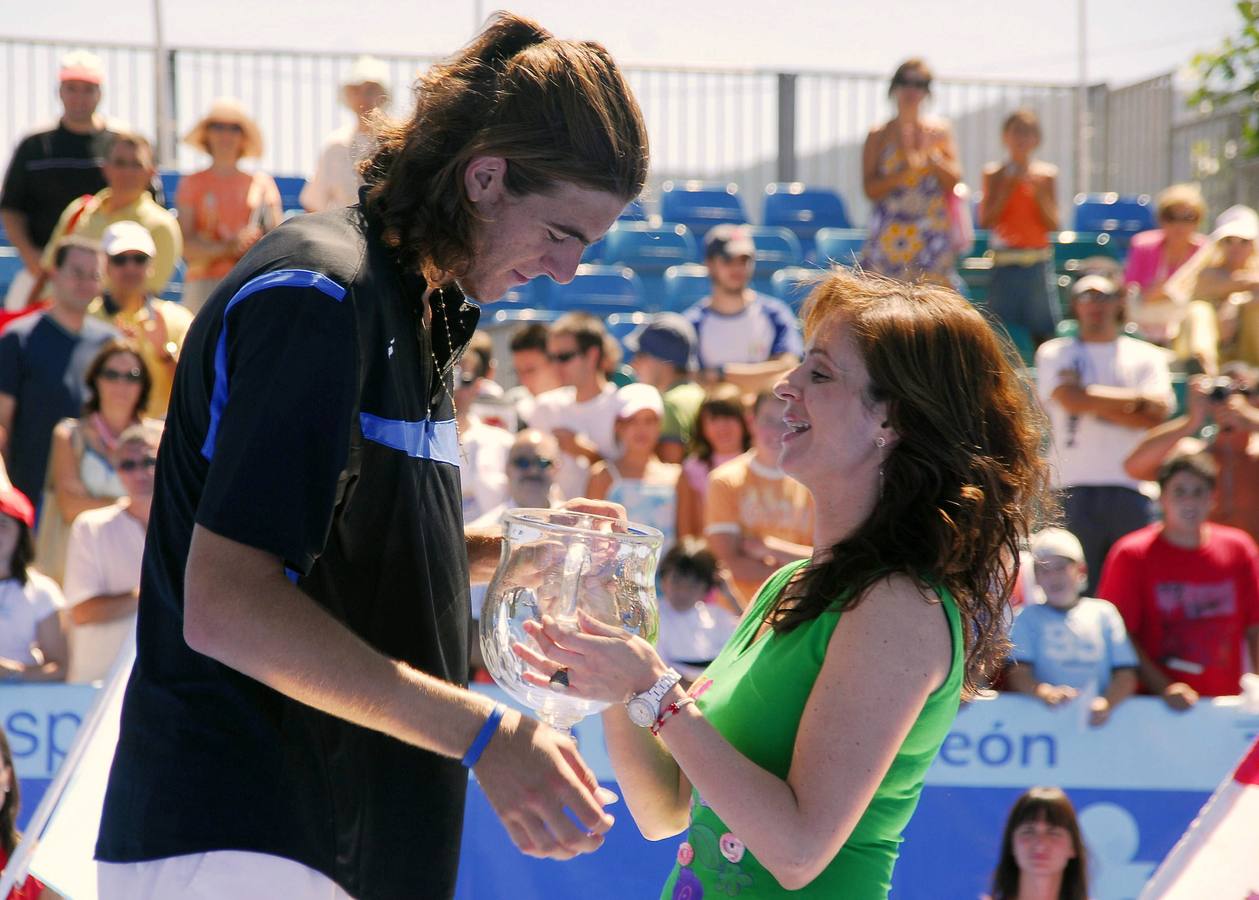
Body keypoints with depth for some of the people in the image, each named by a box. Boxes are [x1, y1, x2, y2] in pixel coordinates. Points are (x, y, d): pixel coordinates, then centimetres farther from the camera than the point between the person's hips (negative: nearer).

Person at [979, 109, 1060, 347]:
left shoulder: (1046, 174, 5)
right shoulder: (994, 174, 3)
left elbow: (1053, 224, 0)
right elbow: (985, 221, -5)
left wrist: (1039, 192, -12)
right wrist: (1008, 188, -13)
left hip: (1038, 262, 1)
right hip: (1005, 263, -1)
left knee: (1042, 332, -1)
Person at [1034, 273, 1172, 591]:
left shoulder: (1146, 356, 15)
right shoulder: (1054, 353, 12)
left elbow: (1158, 412, -1)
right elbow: (1070, 398, -7)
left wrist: (1094, 402, -4)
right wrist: (1134, 399, -1)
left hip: (1131, 487, 1)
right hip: (1074, 485, -1)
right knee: (1077, 586, -6)